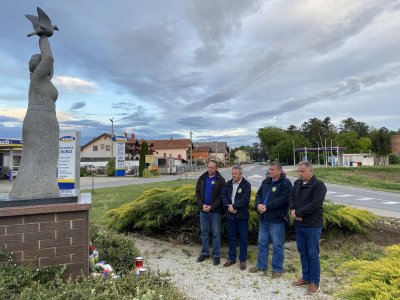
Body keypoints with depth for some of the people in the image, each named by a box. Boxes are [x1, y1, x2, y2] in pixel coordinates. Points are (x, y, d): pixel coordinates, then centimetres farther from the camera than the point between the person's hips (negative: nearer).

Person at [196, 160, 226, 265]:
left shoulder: (220, 180, -7)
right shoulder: (202, 178, 5)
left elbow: (221, 196, -9)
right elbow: (197, 192, 6)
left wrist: (211, 207, -16)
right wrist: (202, 205, -8)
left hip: (215, 211, -4)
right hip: (203, 209, 4)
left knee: (216, 233, 5)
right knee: (204, 232, 14)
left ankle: (216, 255, 17)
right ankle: (204, 253, 27)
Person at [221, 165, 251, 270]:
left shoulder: (246, 185, -9)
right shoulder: (228, 184, 8)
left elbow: (245, 199, -19)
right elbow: (223, 195, 1)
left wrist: (234, 206, -19)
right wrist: (228, 206, -14)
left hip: (242, 216, -5)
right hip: (230, 215, 5)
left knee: (243, 238, 6)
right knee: (231, 237, 14)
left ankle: (242, 260, 18)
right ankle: (232, 258, 27)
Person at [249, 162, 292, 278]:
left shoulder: (285, 183, -12)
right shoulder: (266, 181, 12)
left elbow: (283, 200, -22)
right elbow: (258, 194, 12)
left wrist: (267, 206, -21)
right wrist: (258, 204, -10)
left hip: (277, 220, -7)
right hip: (263, 218, 7)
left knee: (277, 245, 5)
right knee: (262, 243, 16)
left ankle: (277, 269, 21)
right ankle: (261, 266, 30)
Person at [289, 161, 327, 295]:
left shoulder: (319, 185, -13)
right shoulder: (297, 183, 9)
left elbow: (315, 204, -22)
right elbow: (291, 198, 9)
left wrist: (298, 212, -17)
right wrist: (292, 210, -11)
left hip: (312, 225, -7)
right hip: (299, 224, 7)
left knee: (313, 254, 4)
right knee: (302, 252, 16)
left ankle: (314, 282, 19)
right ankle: (306, 277, 31)